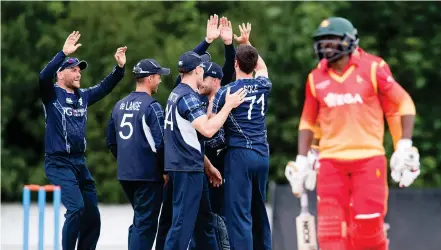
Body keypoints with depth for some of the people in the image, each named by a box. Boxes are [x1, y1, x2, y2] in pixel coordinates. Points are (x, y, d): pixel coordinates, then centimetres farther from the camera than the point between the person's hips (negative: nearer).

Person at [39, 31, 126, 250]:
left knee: (92, 216, 7)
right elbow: (43, 77, -25)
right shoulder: (51, 94, -7)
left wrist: (119, 68, 3)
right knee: (76, 209, -21)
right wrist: (63, 54, -34)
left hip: (80, 162, 7)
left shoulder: (83, 96, 12)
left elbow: (105, 87, 19)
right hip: (59, 163, -7)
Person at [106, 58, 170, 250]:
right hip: (148, 175, -7)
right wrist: (165, 170, -5)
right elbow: (160, 143, -17)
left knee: (139, 220, 20)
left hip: (124, 174, 7)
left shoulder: (120, 105, 11)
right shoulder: (151, 106, -12)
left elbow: (111, 142, 17)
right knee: (146, 223, -3)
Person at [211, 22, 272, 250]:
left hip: (239, 154, -5)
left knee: (239, 214, -8)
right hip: (262, 154, 6)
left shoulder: (226, 92, -7)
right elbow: (262, 67, 31)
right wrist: (247, 43, 39)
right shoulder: (263, 86, 7)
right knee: (259, 211, 15)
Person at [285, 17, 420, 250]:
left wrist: (404, 146, -4)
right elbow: (308, 121, 16)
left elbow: (404, 104, 3)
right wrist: (301, 160, 10)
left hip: (369, 158, -2)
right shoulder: (316, 78, 5)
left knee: (368, 222, -7)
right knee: (331, 228, -6)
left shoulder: (371, 69, -4)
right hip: (331, 160, 2)